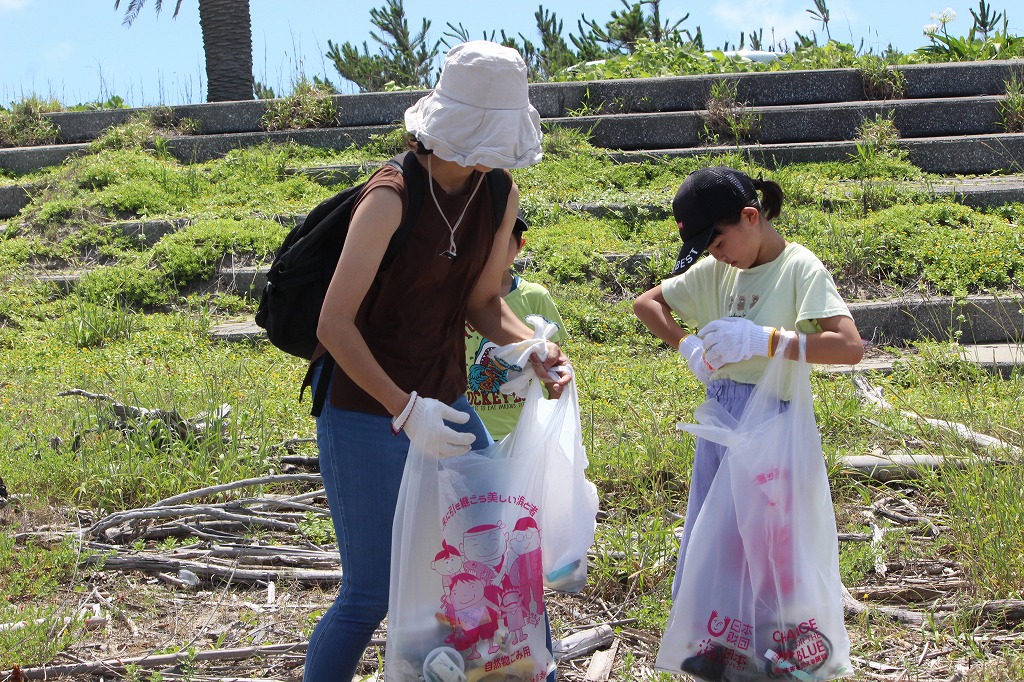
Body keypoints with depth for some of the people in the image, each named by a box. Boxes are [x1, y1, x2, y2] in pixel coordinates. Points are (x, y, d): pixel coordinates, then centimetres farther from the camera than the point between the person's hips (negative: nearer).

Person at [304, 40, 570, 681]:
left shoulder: (501, 196, -2)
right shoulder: (391, 199, -21)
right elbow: (335, 325, -20)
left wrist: (532, 345, -11)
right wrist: (404, 410, -27)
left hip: (445, 407, 6)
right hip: (367, 417, -6)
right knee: (369, 598, -3)